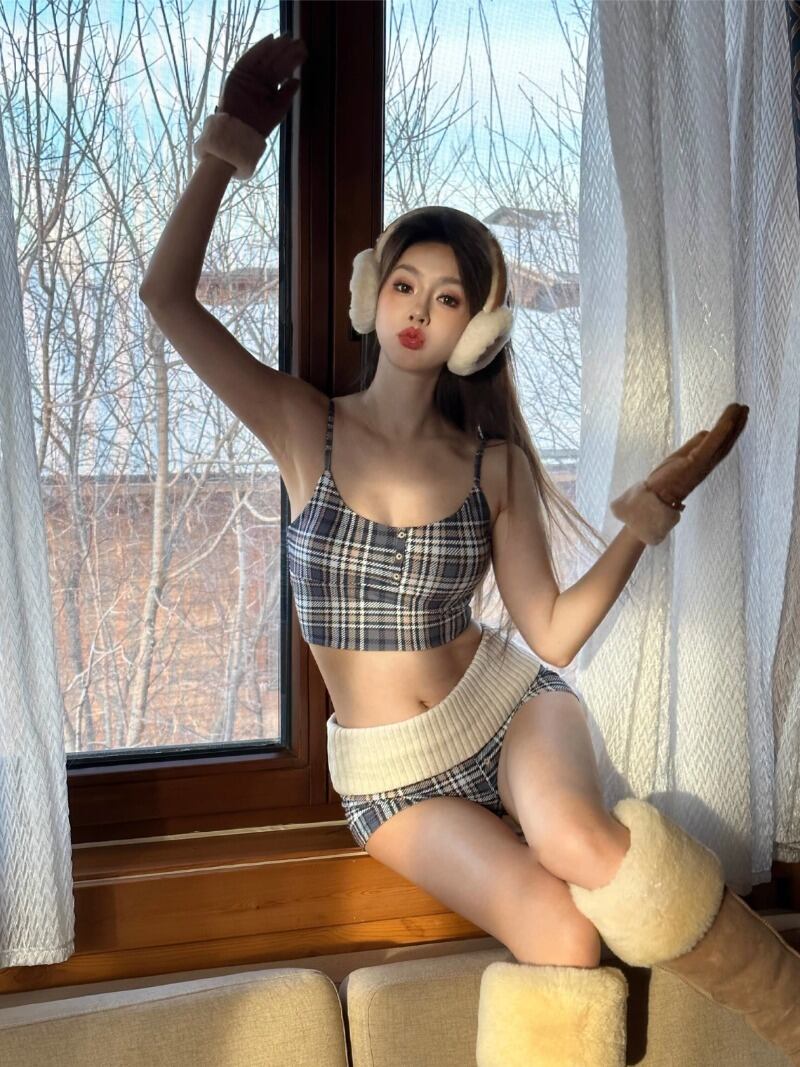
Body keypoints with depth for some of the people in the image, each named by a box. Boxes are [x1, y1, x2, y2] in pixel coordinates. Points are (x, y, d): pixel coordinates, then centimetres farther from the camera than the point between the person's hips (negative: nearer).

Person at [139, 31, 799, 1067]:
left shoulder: (494, 465, -2)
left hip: (508, 705, 1)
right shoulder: (304, 427, -4)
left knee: (579, 848, -34)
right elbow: (167, 294, -11)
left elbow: (552, 634, -1)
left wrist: (635, 535, -14)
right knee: (560, 934, -27)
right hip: (390, 774, 0)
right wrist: (224, 153, -13)